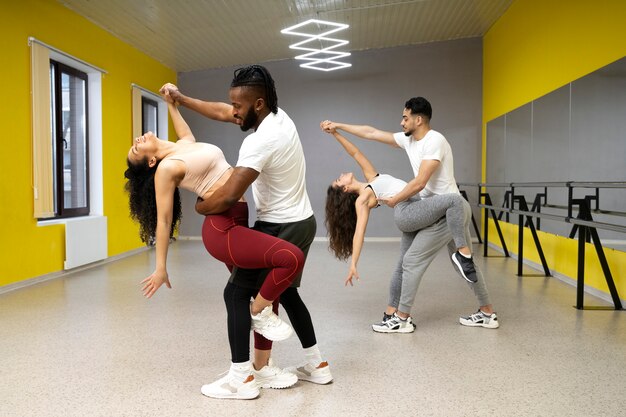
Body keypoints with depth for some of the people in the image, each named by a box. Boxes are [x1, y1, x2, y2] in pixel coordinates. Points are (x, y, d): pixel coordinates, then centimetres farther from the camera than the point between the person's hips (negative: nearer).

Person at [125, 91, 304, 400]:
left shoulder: (184, 146, 16)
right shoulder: (166, 167, -6)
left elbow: (187, 132, 41)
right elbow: (163, 220, -5)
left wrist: (171, 104, 41)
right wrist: (161, 268, -2)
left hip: (237, 222, 9)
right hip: (222, 230, -9)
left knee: (265, 291, 13)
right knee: (291, 257, -27)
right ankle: (260, 313, 0)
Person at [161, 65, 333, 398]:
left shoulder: (260, 141, -24)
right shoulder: (279, 116, 4)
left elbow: (228, 197, -27)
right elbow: (220, 113, 15)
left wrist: (199, 208, -7)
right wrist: (181, 99, 17)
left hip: (280, 229, -10)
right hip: (302, 223, 10)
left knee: (237, 293, 0)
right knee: (285, 292, 21)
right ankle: (316, 364, 29)